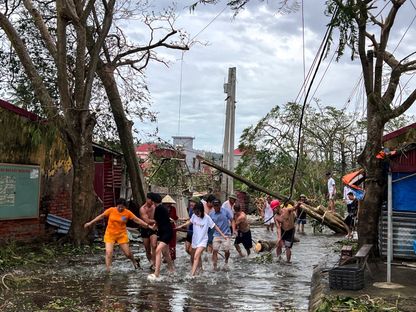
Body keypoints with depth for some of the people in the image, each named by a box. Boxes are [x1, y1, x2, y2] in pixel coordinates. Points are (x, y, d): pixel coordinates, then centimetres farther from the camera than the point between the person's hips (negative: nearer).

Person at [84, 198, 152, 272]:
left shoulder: (127, 213, -8)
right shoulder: (111, 210, -9)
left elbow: (137, 220, -6)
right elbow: (101, 216, 0)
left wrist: (148, 225, -11)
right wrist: (90, 223, 2)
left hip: (122, 235, 0)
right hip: (110, 234, 0)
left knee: (127, 253, 4)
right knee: (108, 252, -13)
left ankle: (134, 262, 36)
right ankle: (108, 270, -6)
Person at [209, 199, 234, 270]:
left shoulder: (226, 211, -6)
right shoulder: (211, 214, 0)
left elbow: (232, 220, -2)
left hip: (226, 234, -2)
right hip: (216, 235, 2)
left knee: (227, 251, 1)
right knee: (214, 251, -4)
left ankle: (226, 262, 31)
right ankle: (214, 266, 4)